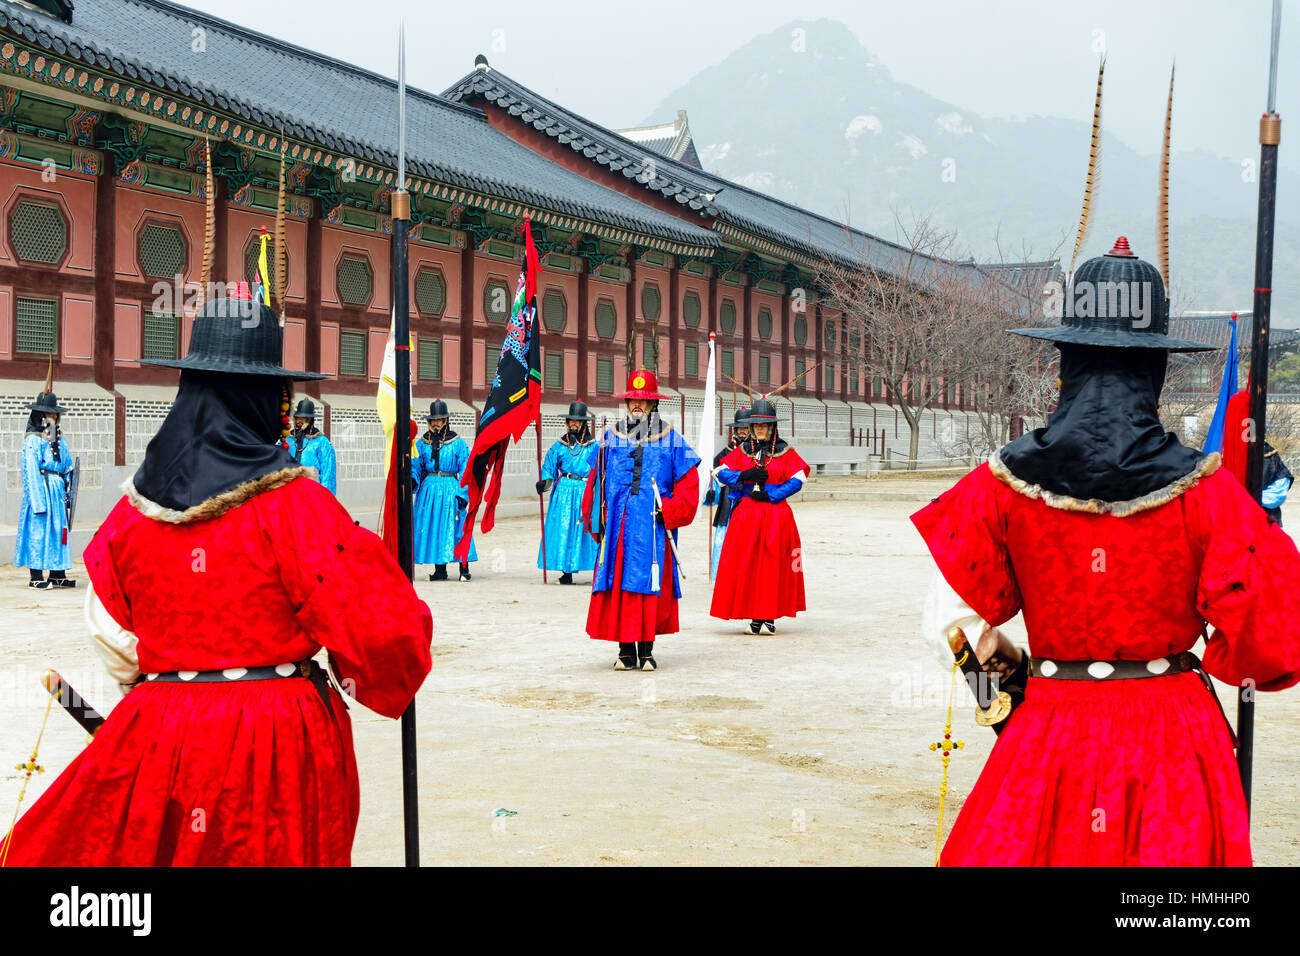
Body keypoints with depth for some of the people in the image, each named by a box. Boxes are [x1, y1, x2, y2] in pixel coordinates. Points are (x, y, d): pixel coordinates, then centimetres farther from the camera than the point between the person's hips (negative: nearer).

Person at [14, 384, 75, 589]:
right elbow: (31, 472, -12)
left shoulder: (59, 440, 15)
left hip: (58, 491, 7)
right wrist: (39, 500, -17)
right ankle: (36, 577, 0)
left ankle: (57, 574, 16)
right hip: (41, 490, -7)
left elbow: (68, 467, 19)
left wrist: (68, 491, 12)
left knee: (59, 529, 9)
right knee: (38, 530, -5)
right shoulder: (32, 440, -7)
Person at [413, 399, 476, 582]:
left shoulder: (457, 443, -1)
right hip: (429, 489, 4)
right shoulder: (422, 443, 9)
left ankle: (464, 570, 0)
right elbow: (415, 466, 12)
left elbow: (465, 470, -2)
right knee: (432, 528, 4)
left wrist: (463, 495, -9)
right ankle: (440, 570, 12)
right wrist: (413, 479, -10)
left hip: (450, 488, -4)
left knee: (456, 528, -6)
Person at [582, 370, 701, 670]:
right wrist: (597, 519, 7)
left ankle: (646, 651, 7)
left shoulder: (671, 441, 6)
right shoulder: (610, 438, 12)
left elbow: (688, 485, 5)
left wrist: (669, 512, -7)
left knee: (650, 587, -3)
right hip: (618, 526, 2)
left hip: (654, 527, -2)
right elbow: (596, 482, 15)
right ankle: (626, 652, 7)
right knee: (618, 586, -1)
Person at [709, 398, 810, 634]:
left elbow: (797, 480, -5)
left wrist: (770, 495, -14)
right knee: (747, 564, -2)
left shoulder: (785, 452, 4)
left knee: (773, 563, -4)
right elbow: (720, 472, 4)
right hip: (745, 514, 2)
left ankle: (770, 617, 2)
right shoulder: (742, 450, 11)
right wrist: (745, 476, -12)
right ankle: (755, 617, 5)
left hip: (775, 514, -2)